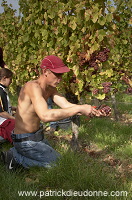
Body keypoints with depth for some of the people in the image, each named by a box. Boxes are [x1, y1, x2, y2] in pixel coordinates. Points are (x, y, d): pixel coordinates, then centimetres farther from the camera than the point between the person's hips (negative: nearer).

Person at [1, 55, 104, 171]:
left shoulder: (51, 89, 2)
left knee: (51, 152, 29)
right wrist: (79, 109, -41)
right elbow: (45, 116, -43)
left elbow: (67, 106, -7)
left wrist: (93, 111, -24)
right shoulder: (33, 87, -28)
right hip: (25, 141, -9)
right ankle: (16, 157, -2)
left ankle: (14, 152, 20)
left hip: (35, 136, 10)